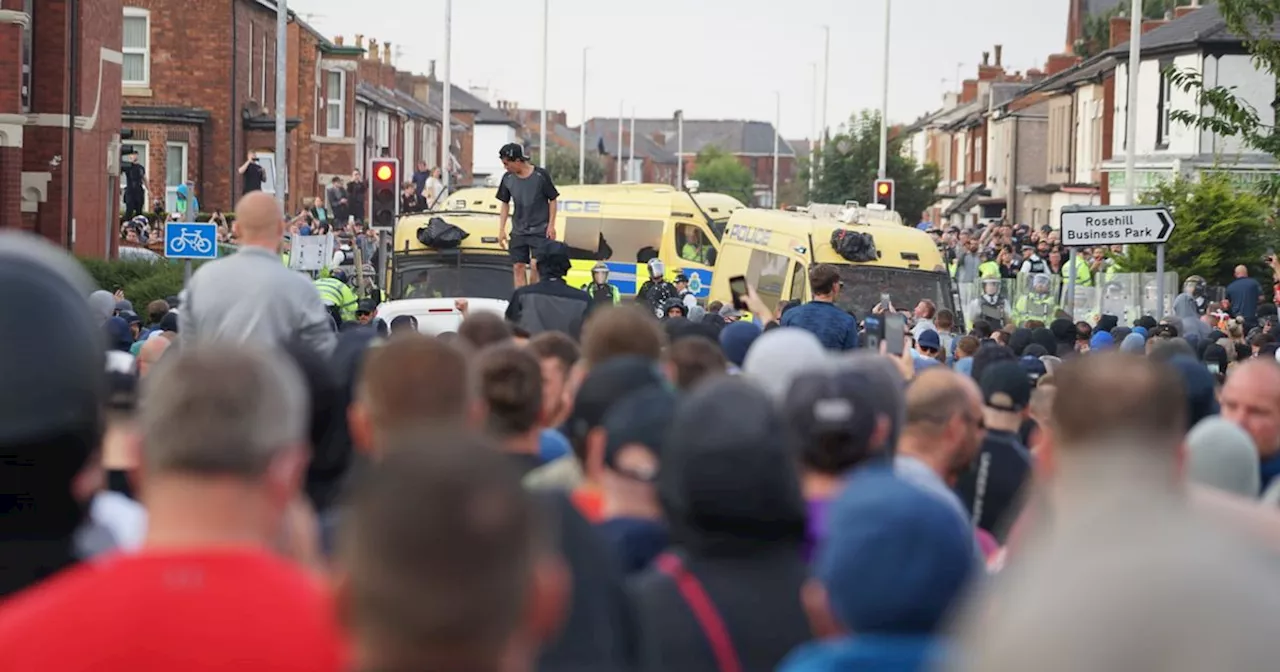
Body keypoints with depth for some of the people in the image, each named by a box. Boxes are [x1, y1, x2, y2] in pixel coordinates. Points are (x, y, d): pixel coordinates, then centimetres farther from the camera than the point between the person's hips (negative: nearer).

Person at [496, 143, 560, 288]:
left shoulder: (541, 175, -12)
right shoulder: (508, 179, -1)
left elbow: (552, 200, -2)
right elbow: (505, 204, 10)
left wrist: (551, 225, -6)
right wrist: (501, 229, 5)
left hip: (540, 231, -4)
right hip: (518, 231, 4)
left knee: (536, 267, -12)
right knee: (518, 267, 2)